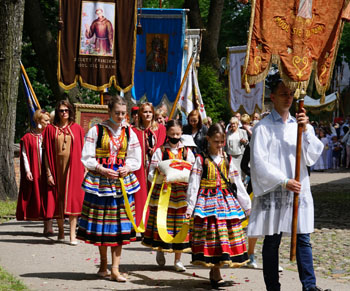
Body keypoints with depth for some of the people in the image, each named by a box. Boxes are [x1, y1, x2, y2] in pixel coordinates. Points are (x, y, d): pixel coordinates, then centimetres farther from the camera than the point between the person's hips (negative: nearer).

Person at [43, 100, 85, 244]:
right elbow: (47, 152, 2)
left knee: (73, 198, -6)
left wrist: (84, 169, -3)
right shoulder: (51, 129, 4)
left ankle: (72, 233, -7)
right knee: (58, 198, 6)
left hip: (73, 168, -1)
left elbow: (82, 150, 4)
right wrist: (48, 172, -4)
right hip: (57, 167, 1)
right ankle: (61, 230, 20)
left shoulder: (76, 128, 5)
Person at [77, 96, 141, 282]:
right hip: (100, 181, -2)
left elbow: (135, 159, 14)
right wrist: (103, 170, -15)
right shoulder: (96, 131, -2)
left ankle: (115, 269, 2)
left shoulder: (129, 133, 7)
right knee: (102, 225, 4)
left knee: (119, 226, -1)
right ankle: (103, 264, 22)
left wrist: (127, 168, -7)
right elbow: (87, 158, -3)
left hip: (122, 181, 2)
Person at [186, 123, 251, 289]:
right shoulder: (201, 159, 0)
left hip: (226, 201, 4)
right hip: (207, 201, -4)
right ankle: (215, 275, -2)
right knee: (212, 238, -7)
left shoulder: (227, 159, 11)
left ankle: (214, 272, 8)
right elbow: (193, 183, -4)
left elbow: (237, 183, 14)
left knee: (227, 236, -1)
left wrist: (247, 205, 12)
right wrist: (190, 206, -11)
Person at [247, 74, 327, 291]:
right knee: (272, 241, 2)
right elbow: (259, 163, -7)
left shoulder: (300, 124, 13)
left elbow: (314, 155, 3)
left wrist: (306, 130, -12)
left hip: (299, 190, 4)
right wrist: (284, 182, -14)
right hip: (272, 192, -3)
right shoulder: (263, 127, -1)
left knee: (303, 238, -1)